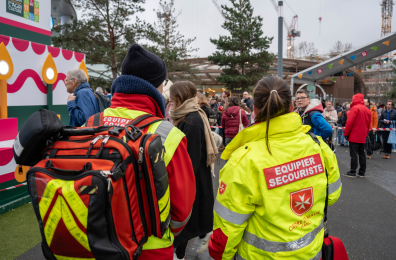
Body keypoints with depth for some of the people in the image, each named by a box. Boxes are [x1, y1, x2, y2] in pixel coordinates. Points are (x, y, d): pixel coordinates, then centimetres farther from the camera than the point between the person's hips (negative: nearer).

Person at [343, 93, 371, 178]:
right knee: (362, 153, 12)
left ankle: (352, 172, -1)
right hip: (363, 137, 7)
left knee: (353, 154, -4)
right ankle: (362, 172, 16)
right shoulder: (367, 110, 11)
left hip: (354, 136, -7)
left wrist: (346, 133, -8)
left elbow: (350, 122, -16)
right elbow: (368, 124, 14)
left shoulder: (355, 108, -12)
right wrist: (365, 134, 20)